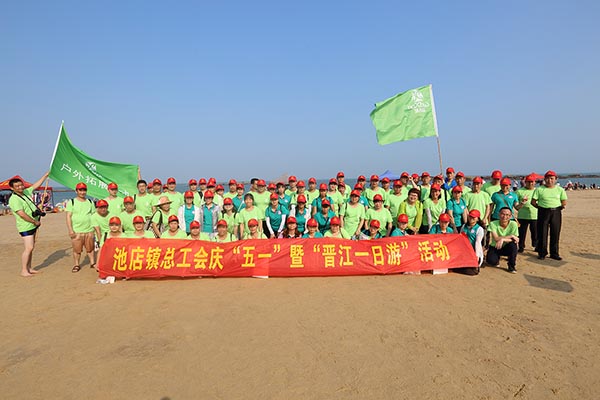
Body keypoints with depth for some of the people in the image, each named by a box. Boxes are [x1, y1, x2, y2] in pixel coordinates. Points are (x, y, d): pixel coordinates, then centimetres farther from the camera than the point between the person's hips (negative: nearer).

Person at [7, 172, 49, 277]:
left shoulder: (26, 192, 7)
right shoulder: (14, 199, -17)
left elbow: (36, 185, 20)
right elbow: (22, 214, -22)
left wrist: (46, 175, 22)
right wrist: (35, 222, -15)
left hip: (33, 225, 9)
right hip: (26, 227, -9)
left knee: (31, 247, 12)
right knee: (28, 248, -12)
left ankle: (29, 268, 19)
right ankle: (24, 271, -6)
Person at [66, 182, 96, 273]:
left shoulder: (90, 202, 10)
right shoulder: (71, 202, 2)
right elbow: (68, 217, -2)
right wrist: (70, 230, -9)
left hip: (89, 231, 2)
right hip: (76, 231, -2)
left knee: (90, 248, 8)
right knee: (77, 250, 5)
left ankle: (92, 263, 21)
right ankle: (76, 265, 19)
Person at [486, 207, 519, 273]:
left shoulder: (513, 224, -15)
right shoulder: (493, 224, -18)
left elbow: (515, 240, -19)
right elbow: (496, 239, -24)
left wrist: (503, 239, -36)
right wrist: (511, 236, -27)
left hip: (507, 248, 1)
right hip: (495, 247, -1)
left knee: (513, 244, -33)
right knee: (491, 260, -29)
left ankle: (512, 266, -10)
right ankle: (497, 258, 14)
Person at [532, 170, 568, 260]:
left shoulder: (560, 189, 10)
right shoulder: (539, 189, 3)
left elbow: (564, 201, 10)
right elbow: (533, 201, 2)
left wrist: (562, 206, -5)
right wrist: (539, 207, -8)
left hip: (556, 212, 2)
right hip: (543, 212, -2)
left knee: (555, 234, 5)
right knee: (542, 233, 1)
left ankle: (554, 253, 16)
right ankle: (542, 253, 11)